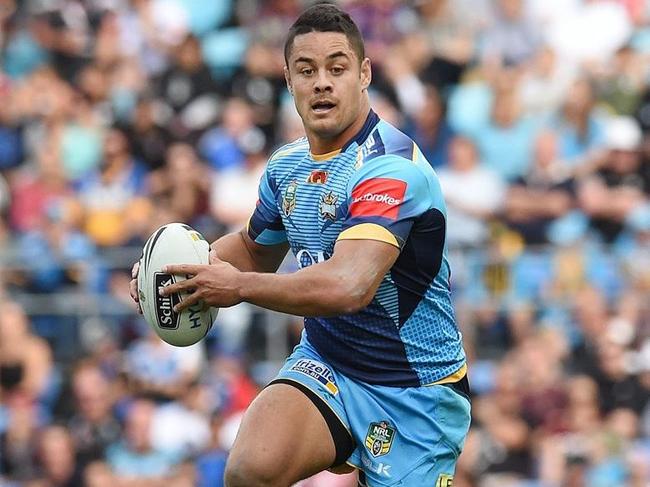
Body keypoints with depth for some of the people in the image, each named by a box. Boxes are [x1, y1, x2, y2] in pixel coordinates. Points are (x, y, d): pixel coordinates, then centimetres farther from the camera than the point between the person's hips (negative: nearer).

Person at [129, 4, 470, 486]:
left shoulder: (391, 167, -20)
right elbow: (254, 248, 26)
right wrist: (192, 267, 5)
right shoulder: (286, 166, 5)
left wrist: (239, 286, -20)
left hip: (417, 390, -5)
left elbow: (348, 287, -33)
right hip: (324, 364, 5)